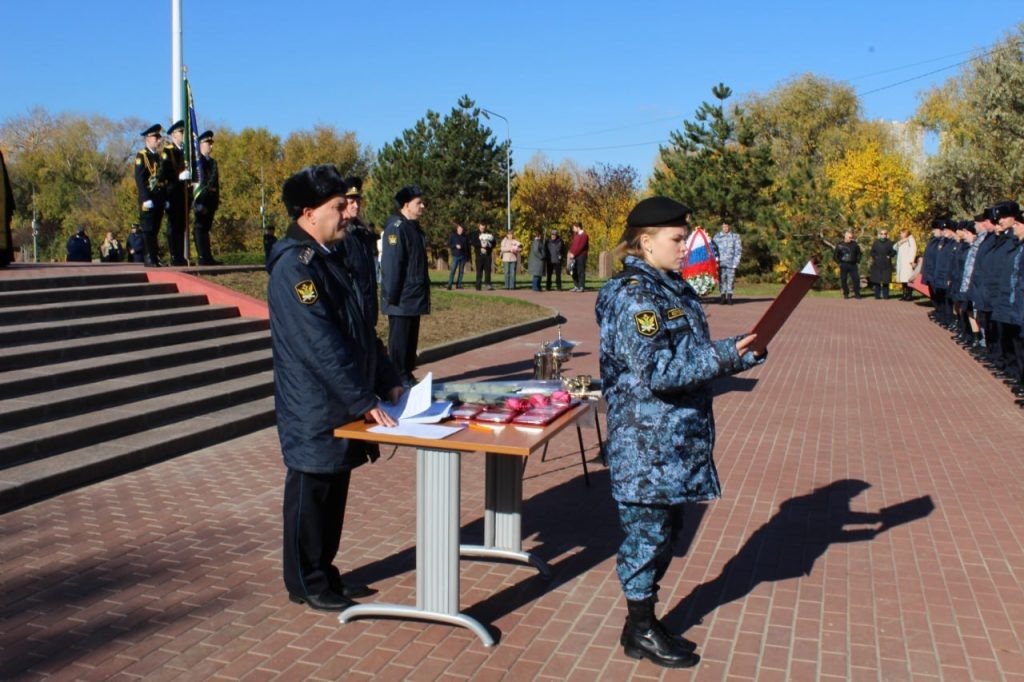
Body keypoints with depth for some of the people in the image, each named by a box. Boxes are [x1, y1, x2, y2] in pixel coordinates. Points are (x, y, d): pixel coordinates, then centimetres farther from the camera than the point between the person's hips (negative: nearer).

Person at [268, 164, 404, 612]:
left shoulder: (328, 259, 13)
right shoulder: (294, 267, -18)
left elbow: (360, 330, 17)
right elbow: (322, 345, -24)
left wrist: (389, 382, 12)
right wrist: (364, 401, -23)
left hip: (339, 407, 9)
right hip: (313, 411, -9)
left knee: (333, 495, 17)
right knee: (310, 494, 5)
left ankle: (324, 573, 31)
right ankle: (307, 584, 20)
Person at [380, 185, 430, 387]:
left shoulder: (414, 227, 15)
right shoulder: (396, 227, -15)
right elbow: (391, 264, -19)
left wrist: (423, 292, 19)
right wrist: (392, 296, -20)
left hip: (414, 297, 9)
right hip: (401, 299, -9)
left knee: (411, 338, 14)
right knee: (400, 338, -2)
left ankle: (407, 375, 22)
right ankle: (399, 379, 5)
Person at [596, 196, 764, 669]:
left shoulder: (674, 289, 12)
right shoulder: (633, 296, -18)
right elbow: (656, 370, -23)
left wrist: (738, 353, 9)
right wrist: (725, 354, -22)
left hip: (675, 438, 9)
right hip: (647, 441, -9)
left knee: (664, 529, 17)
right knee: (646, 532, 4)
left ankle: (644, 622, 31)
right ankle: (641, 631, 20)